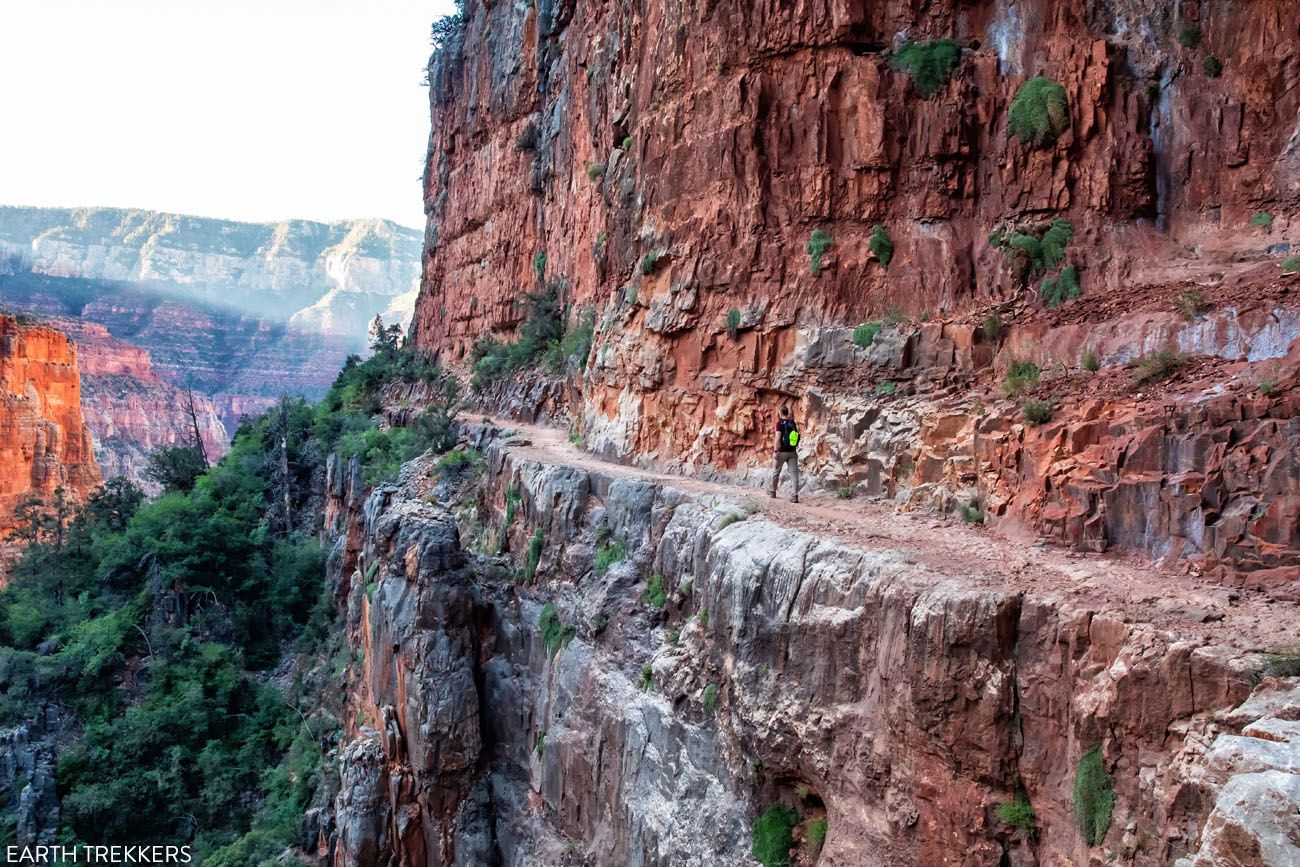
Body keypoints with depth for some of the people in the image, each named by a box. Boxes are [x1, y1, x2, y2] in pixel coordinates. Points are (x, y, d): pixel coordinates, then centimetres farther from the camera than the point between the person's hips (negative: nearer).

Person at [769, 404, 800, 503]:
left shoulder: (780, 422, -10)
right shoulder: (793, 422, 7)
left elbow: (778, 437, -17)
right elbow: (796, 436, 11)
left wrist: (776, 450, -15)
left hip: (782, 451, -4)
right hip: (792, 452, 4)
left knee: (776, 471, 15)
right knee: (794, 473, -2)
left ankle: (772, 491, 30)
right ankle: (795, 495, -8)